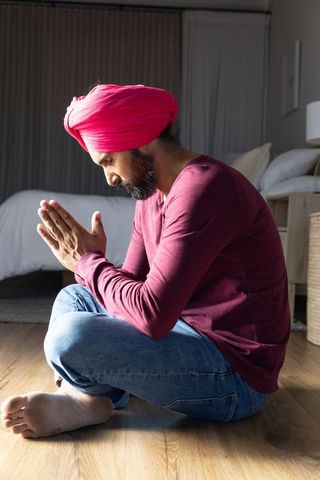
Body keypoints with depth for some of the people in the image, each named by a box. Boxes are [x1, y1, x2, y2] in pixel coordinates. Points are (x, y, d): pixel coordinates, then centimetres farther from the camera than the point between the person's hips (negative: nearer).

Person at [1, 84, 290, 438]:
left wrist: (90, 262, -13)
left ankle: (91, 399, 2)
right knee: (73, 297, 17)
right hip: (191, 334, 10)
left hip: (233, 373, -10)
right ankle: (81, 398, -2)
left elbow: (152, 314, -28)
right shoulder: (150, 197, 8)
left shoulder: (203, 188, -22)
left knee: (72, 336, -28)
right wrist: (89, 262, -10)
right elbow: (133, 288, 9)